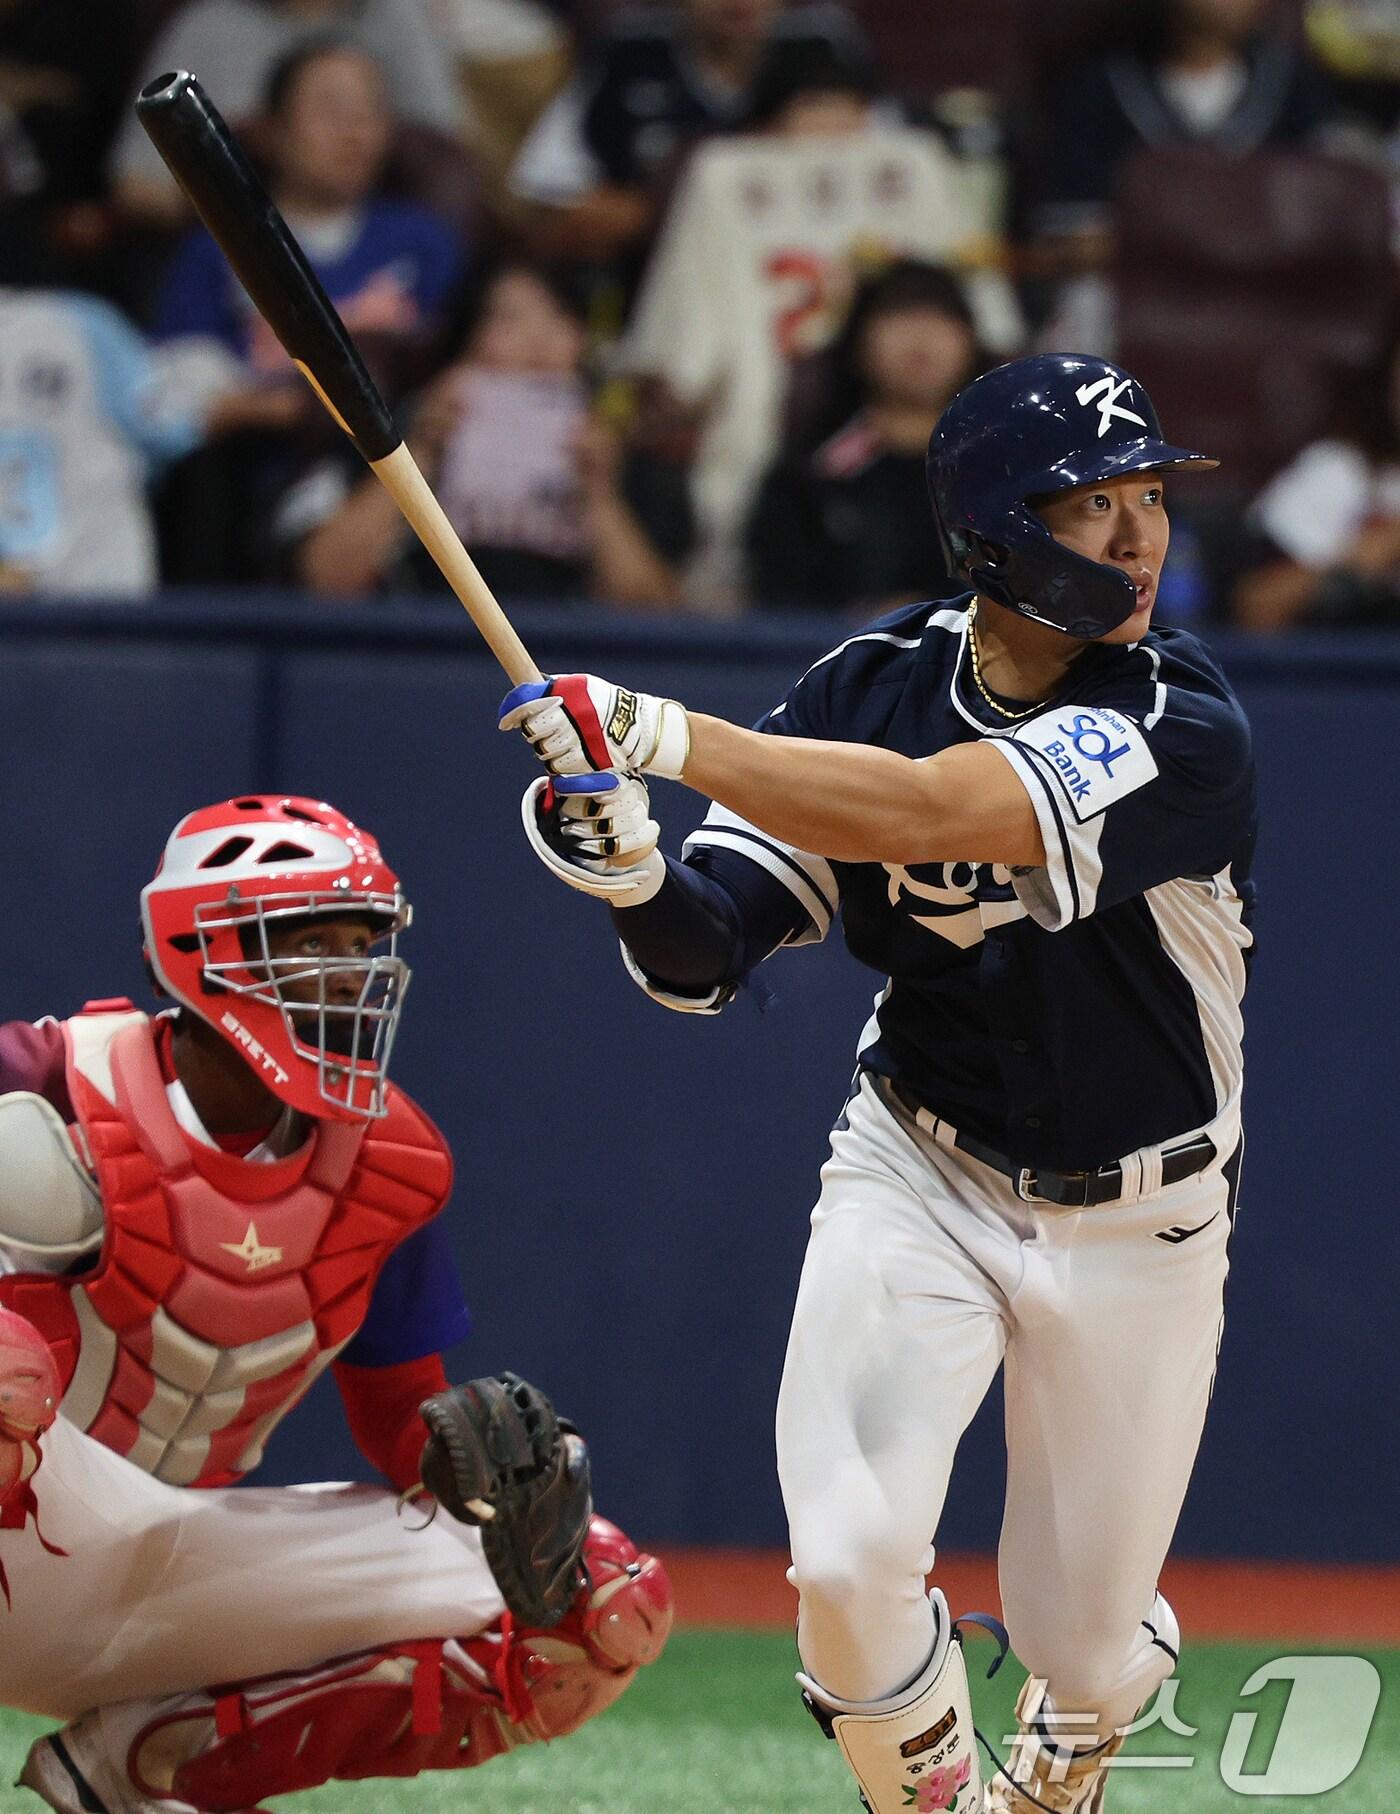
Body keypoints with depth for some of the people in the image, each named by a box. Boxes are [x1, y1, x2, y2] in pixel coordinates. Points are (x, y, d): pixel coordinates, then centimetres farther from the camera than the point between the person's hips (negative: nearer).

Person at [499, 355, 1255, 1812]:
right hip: (917, 1181, 1)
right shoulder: (872, 684, -10)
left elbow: (916, 813, -38)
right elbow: (705, 955, -11)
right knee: (849, 1566, -19)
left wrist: (657, 733, -41)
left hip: (1134, 1225, -1)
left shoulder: (1186, 732, -24)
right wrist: (632, 875, -34)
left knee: (1084, 1644, 9)